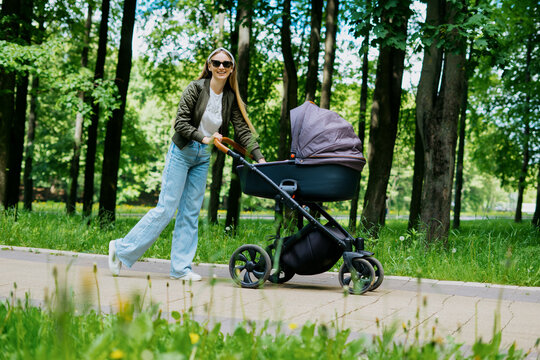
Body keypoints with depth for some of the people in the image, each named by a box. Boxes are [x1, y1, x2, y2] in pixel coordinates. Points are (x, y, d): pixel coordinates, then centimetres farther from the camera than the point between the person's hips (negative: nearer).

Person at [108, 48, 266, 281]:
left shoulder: (231, 98, 3)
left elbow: (243, 131, -1)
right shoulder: (196, 88, -10)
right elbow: (181, 122, -13)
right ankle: (122, 248, 2)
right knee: (166, 209, -8)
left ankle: (181, 268, 7)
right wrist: (203, 138, -21)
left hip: (203, 159, 5)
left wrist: (259, 158, -11)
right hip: (182, 153, -5)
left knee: (191, 213, 4)